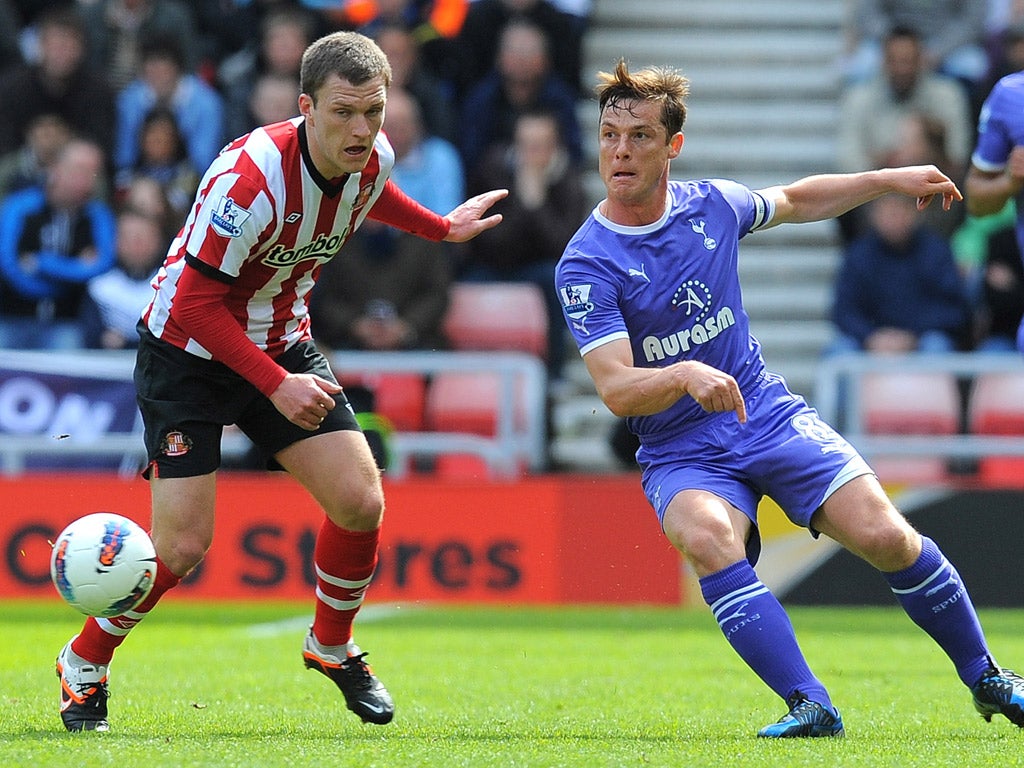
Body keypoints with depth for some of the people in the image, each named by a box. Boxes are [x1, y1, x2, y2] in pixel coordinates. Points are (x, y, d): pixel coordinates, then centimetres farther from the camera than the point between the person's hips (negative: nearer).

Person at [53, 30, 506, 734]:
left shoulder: (373, 160, -11)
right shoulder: (251, 179, -33)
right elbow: (197, 303, -28)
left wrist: (442, 228, 28)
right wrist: (277, 386, -30)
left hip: (283, 345, 6)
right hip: (189, 352, -6)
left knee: (361, 503, -7)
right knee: (183, 547, -12)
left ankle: (332, 644, 20)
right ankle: (85, 664, 14)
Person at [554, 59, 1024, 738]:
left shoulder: (712, 205, 0)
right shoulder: (586, 266, -14)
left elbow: (795, 202, 24)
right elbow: (616, 389, -22)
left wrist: (890, 180, 21)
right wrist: (684, 377, -41)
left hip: (772, 416, 3)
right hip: (681, 455, -3)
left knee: (885, 536, -13)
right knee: (706, 538, -35)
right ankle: (811, 707, -32)